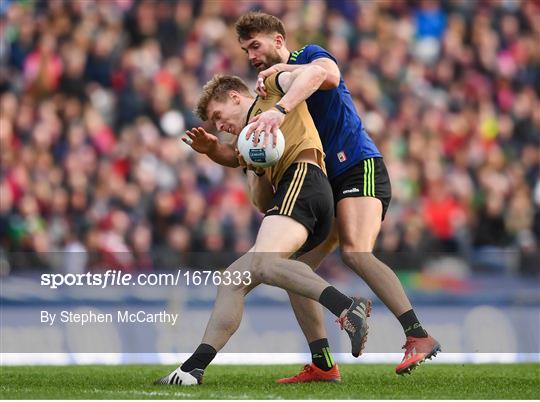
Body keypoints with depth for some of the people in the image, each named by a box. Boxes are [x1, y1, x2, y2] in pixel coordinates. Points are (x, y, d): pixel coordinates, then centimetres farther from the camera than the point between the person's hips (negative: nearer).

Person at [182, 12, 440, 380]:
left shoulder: (309, 56, -3)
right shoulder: (267, 92, 17)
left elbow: (329, 75, -30)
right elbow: (239, 157, 15)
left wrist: (280, 110, -41)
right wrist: (211, 147, -8)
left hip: (359, 167, -9)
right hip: (323, 186, 9)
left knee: (355, 252, -30)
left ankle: (419, 336, -35)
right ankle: (322, 363, -3)